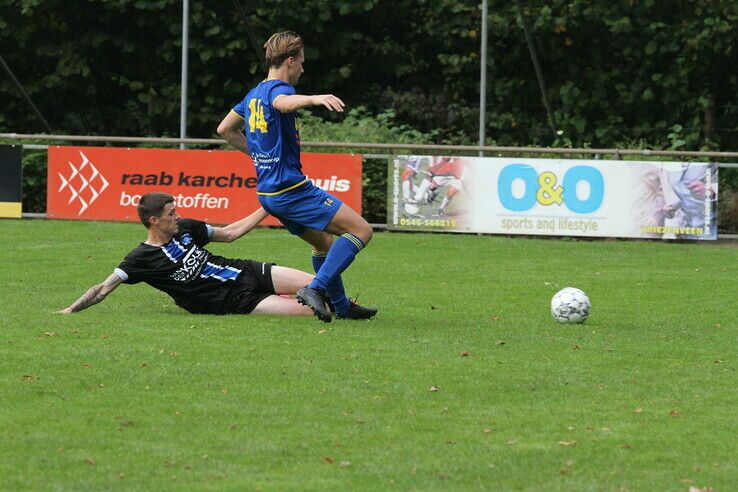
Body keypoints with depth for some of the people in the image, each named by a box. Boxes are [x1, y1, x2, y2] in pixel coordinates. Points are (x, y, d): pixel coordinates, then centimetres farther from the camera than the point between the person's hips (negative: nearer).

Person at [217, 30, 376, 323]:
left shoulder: (254, 95, 16)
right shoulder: (278, 88, -12)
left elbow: (225, 129, 27)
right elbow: (283, 102, -39)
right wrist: (314, 99, -58)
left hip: (268, 194, 10)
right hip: (292, 188, -10)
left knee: (324, 242, 25)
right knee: (361, 230, -10)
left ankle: (341, 306, 28)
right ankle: (315, 288, -21)